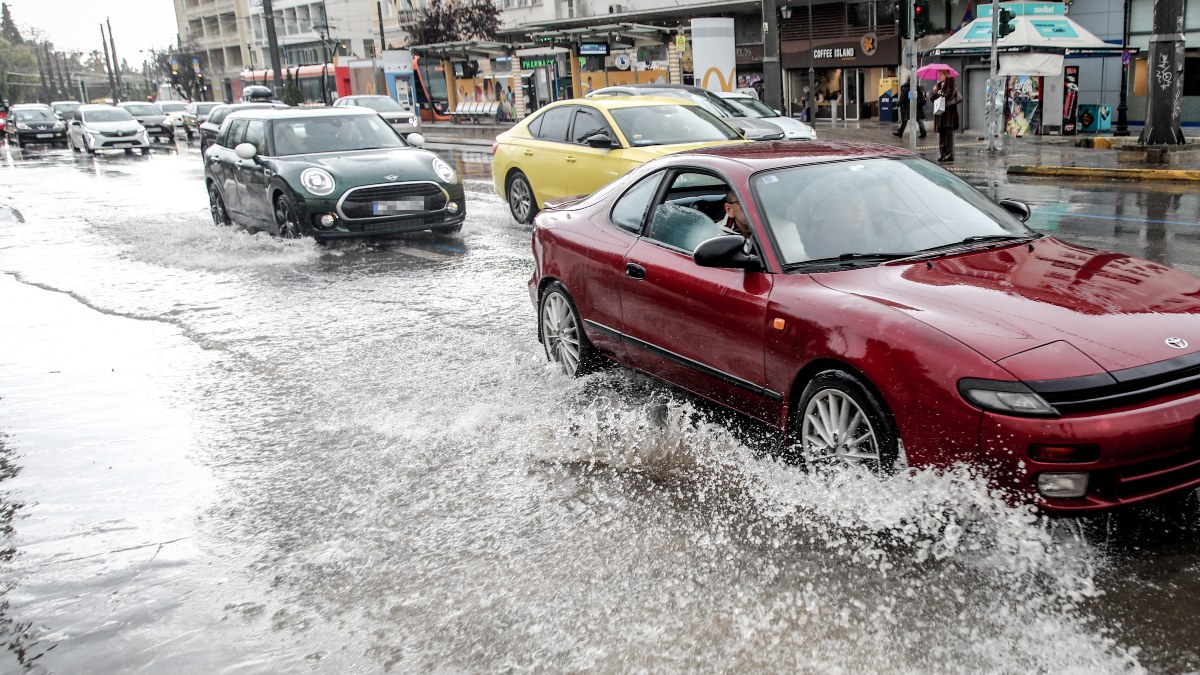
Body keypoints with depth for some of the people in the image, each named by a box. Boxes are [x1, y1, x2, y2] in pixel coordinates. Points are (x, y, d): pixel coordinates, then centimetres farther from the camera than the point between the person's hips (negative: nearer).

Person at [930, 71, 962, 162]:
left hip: (949, 113, -7)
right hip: (940, 112, 7)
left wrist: (941, 93, 2)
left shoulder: (951, 82, 0)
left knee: (949, 133, -10)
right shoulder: (939, 84, 20)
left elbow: (949, 94, -14)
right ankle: (942, 154, 8)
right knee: (941, 134, 5)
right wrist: (935, 90, -3)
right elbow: (931, 97, 15)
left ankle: (949, 155, -12)